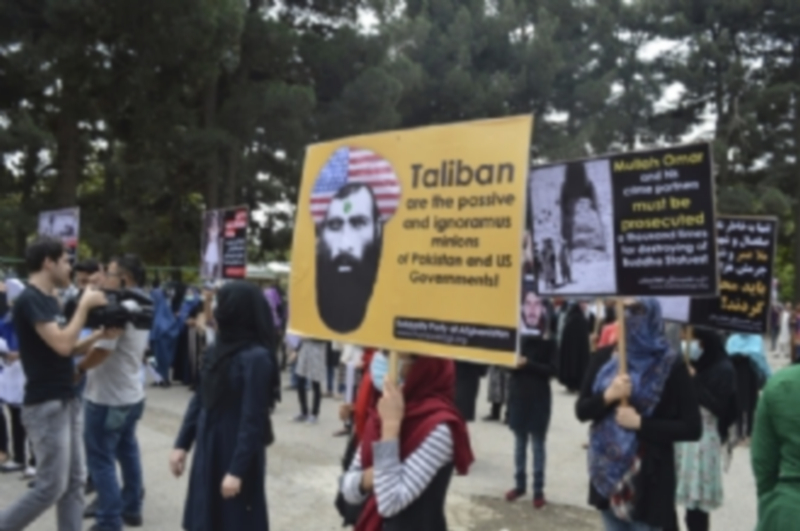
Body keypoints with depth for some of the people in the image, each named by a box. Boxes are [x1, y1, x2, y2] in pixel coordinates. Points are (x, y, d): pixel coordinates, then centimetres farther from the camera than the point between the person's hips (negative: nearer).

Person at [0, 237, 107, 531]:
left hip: (66, 401, 9)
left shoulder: (49, 300, 13)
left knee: (74, 483, 10)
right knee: (51, 487, -4)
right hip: (46, 405, -9)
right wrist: (84, 305, -15)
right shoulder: (29, 300, -15)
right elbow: (62, 345, -24)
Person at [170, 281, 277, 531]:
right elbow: (199, 400, 12)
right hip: (208, 452, 8)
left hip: (237, 456, -8)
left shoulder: (256, 357, -19)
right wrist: (182, 444, 10)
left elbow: (253, 421, -19)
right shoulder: (217, 350, 5)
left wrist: (237, 470, -19)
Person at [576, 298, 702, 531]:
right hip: (608, 471, 4)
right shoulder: (604, 358, 2)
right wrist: (608, 396, -16)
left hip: (648, 478, -4)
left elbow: (692, 428, -9)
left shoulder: (670, 366, -9)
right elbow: (582, 410, 3)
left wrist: (640, 423, -17)